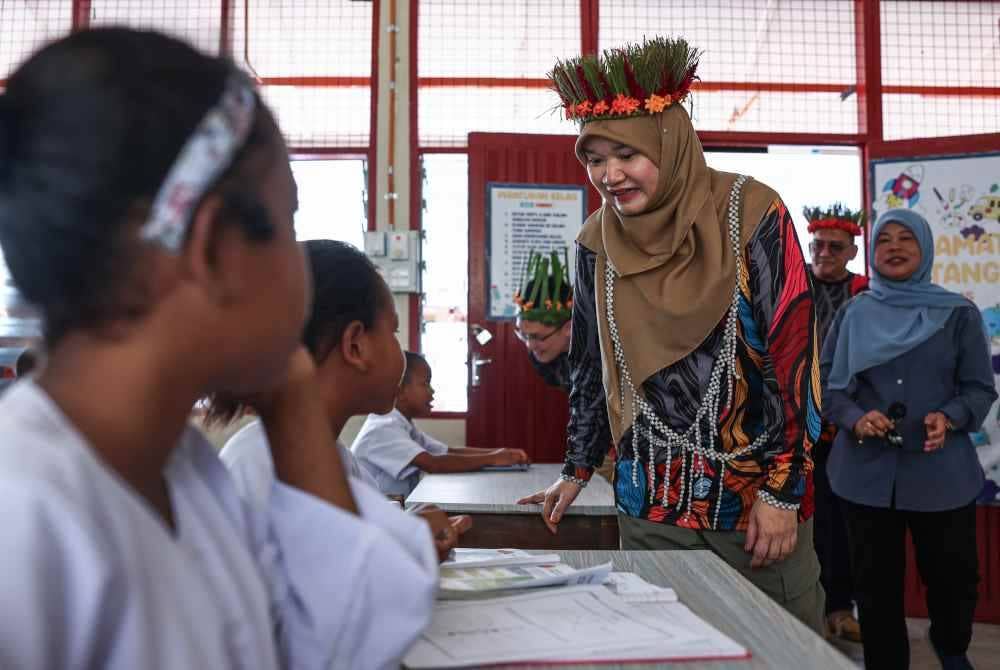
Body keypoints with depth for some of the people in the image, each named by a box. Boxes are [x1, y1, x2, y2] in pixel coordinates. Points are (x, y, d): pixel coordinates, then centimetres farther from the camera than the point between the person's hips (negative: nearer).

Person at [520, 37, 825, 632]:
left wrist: (782, 491, -13)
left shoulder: (751, 213, -11)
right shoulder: (599, 243, 2)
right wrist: (577, 471, 12)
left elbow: (793, 356, -11)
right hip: (651, 502, 4)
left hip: (758, 490, -3)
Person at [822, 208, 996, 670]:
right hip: (867, 470, 1)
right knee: (876, 584, 8)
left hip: (941, 472, 0)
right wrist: (854, 419, -15)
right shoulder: (853, 314, 4)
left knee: (953, 575, 10)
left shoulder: (958, 313, 2)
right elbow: (826, 382, 3)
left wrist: (949, 418, -18)